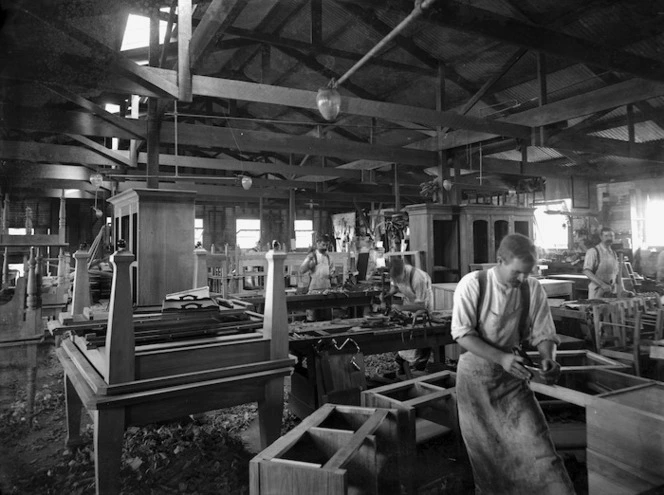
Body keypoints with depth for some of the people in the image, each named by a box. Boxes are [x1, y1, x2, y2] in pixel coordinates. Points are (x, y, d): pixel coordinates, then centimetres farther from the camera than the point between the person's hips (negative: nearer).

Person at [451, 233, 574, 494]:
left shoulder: (533, 289, -9)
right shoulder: (472, 284, -17)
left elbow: (543, 334, -3)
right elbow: (462, 334, -18)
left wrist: (548, 358, -25)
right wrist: (501, 358, -30)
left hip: (513, 374, 2)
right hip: (475, 372, -2)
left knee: (536, 442, -6)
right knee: (483, 448, 12)